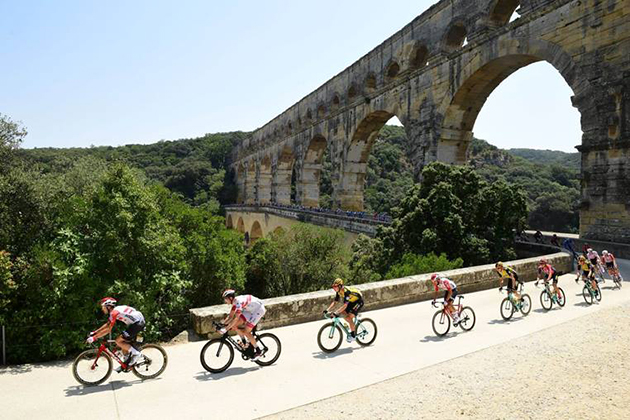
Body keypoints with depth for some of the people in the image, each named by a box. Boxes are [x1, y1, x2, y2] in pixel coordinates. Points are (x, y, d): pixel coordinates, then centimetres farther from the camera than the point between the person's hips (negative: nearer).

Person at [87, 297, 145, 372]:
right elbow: (107, 324, 27)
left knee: (118, 340, -8)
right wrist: (94, 332, 24)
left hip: (137, 323, -10)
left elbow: (108, 329, -17)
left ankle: (135, 353, -2)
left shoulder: (114, 312, -13)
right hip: (138, 323, 10)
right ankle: (128, 362, 22)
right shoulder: (114, 311, 16)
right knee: (123, 343, 15)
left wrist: (94, 337, -12)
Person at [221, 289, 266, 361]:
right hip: (251, 310, 9)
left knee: (246, 332, -13)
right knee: (235, 325, -3)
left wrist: (226, 329, -34)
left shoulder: (239, 302, -29)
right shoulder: (235, 302, -1)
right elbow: (230, 316, 5)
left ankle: (258, 351, 1)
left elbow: (236, 319, -34)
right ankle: (245, 343, 13)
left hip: (259, 310, -9)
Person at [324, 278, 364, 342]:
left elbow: (345, 305, -40)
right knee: (343, 313, -3)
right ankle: (354, 326, 16)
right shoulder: (338, 292, -8)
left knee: (349, 317, -18)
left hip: (358, 301, -9)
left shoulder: (346, 291, -34)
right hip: (352, 302, 9)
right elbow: (334, 302, -4)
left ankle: (353, 335, -4)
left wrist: (336, 312, -46)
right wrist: (327, 310, -16)